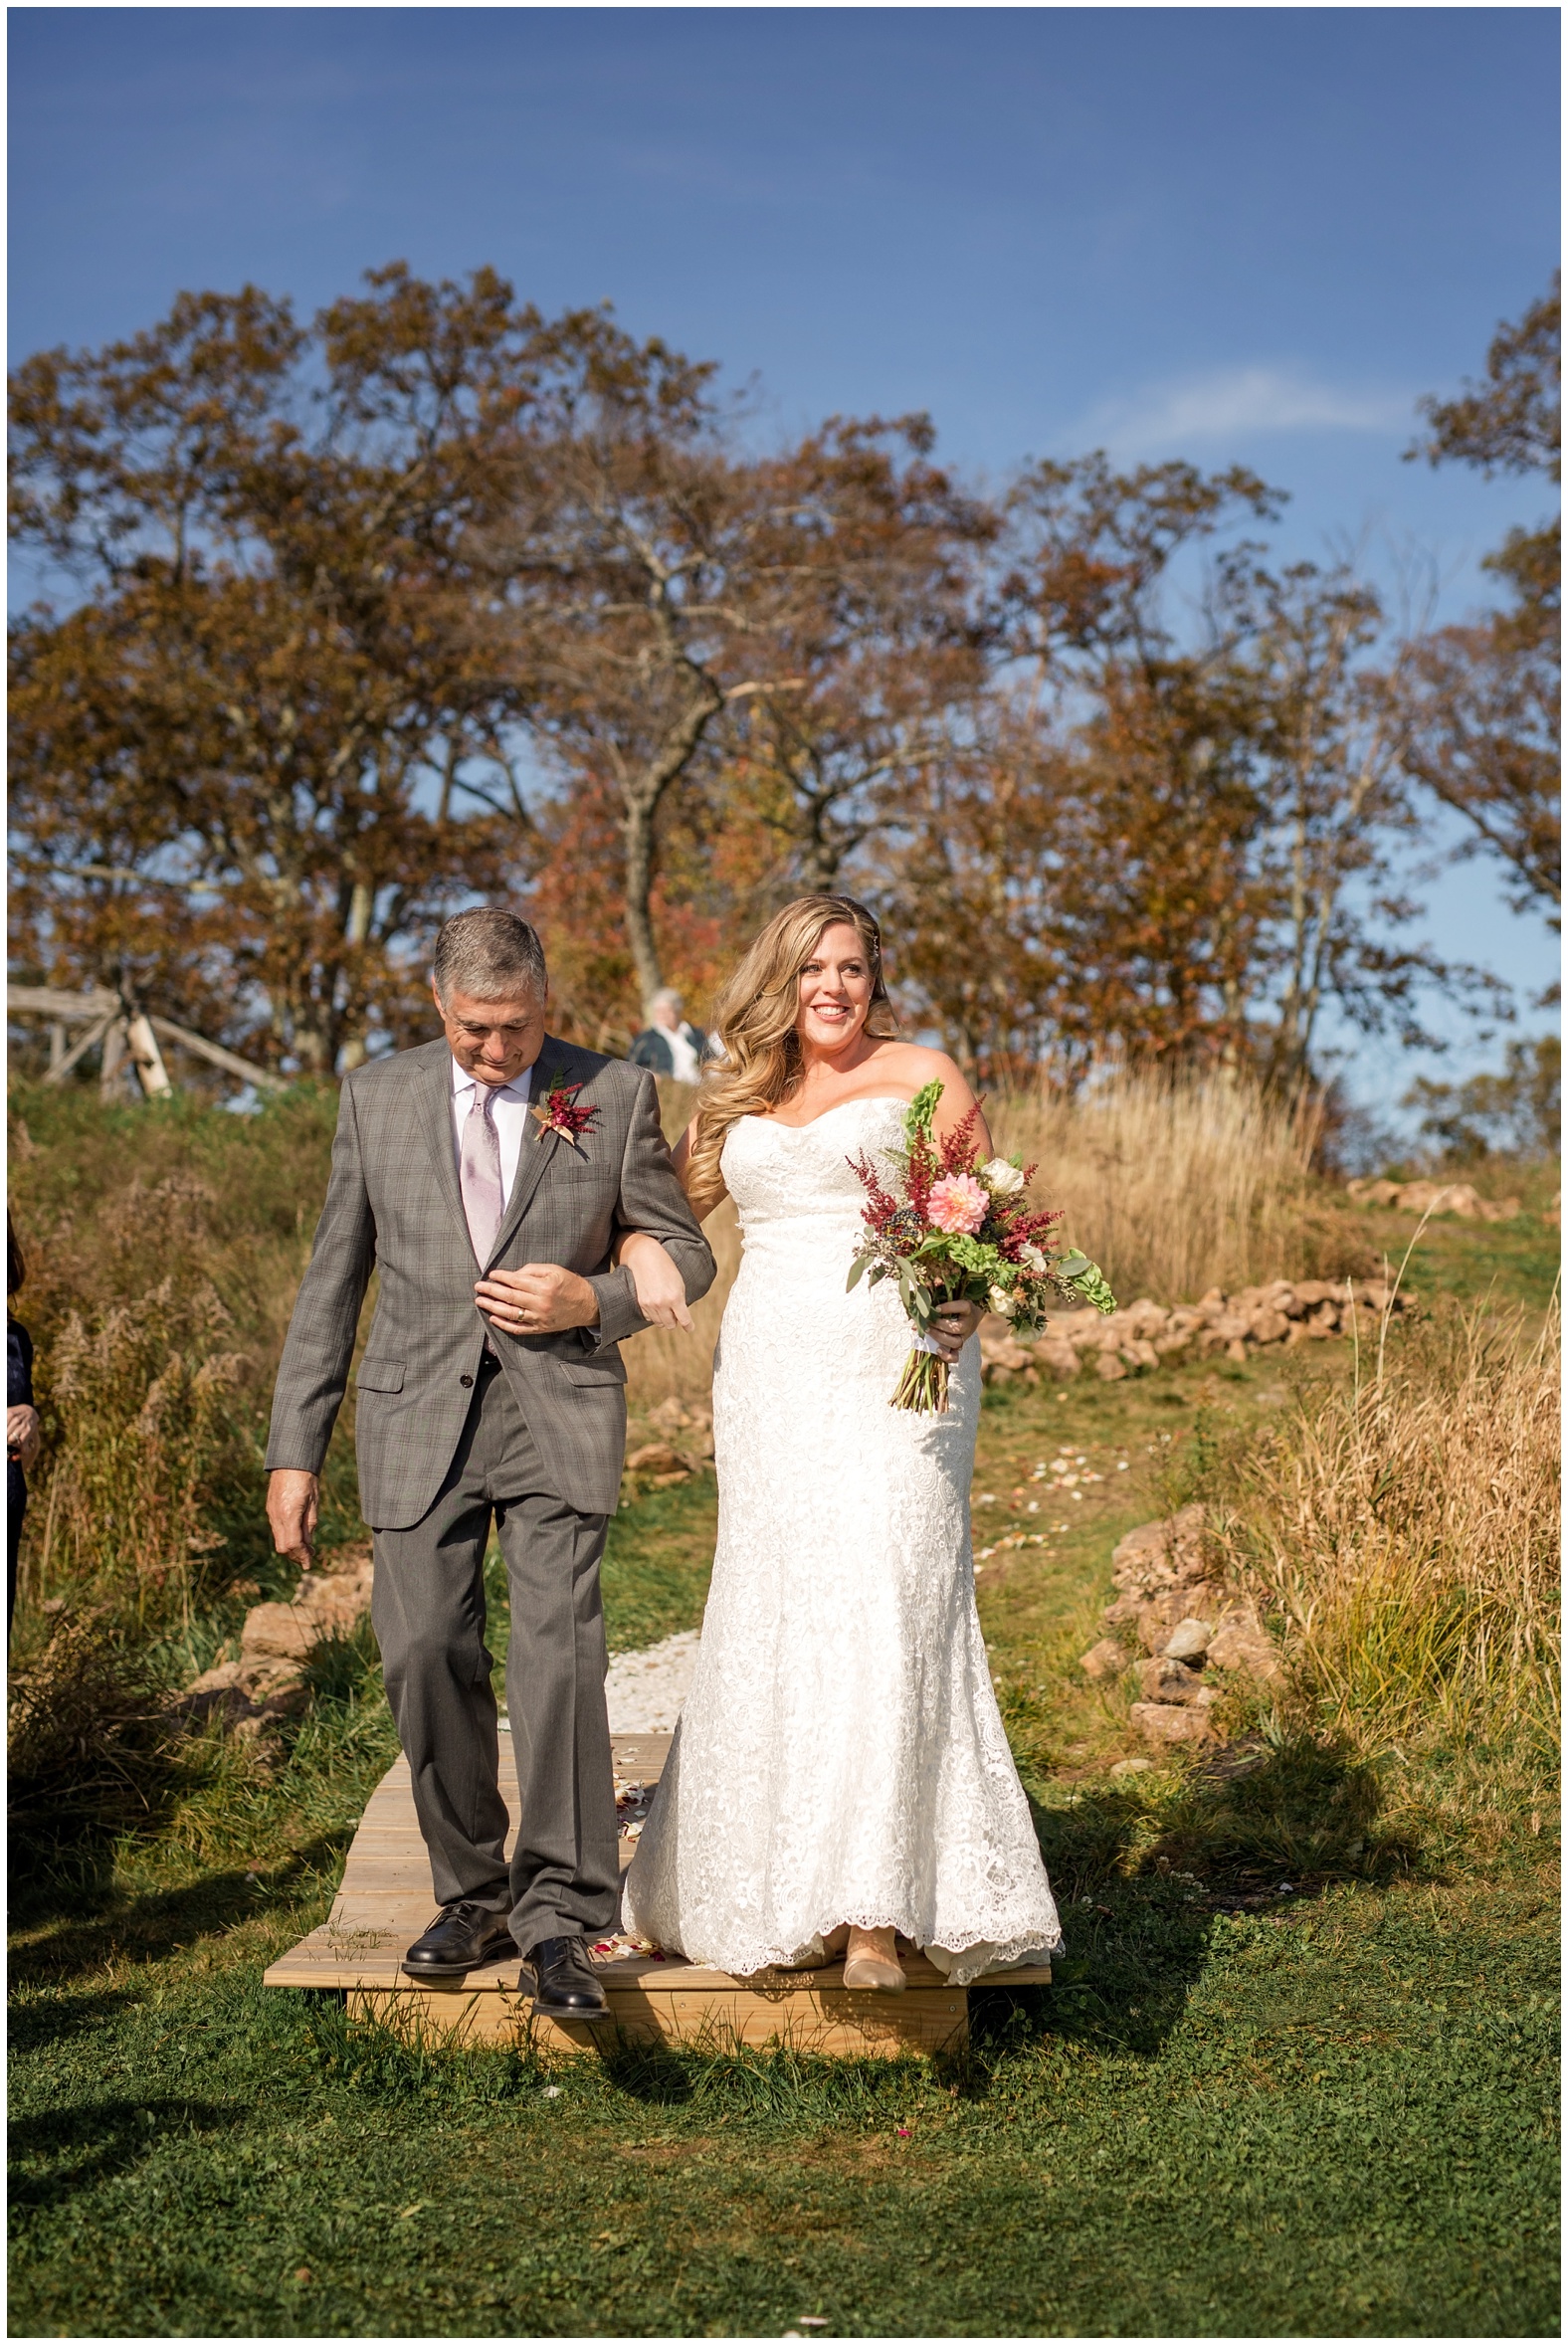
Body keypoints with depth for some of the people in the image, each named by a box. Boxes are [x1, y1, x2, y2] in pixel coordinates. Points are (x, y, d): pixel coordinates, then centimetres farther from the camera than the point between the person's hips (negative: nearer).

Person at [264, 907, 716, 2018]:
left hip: (560, 1412, -2)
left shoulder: (616, 1094, 2)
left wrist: (595, 1301, -11)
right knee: (426, 1655, -1)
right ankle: (474, 1896, 17)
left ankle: (559, 1919, -7)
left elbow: (685, 1251, 10)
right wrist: (296, 1449, 6)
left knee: (559, 1656, -13)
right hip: (421, 1414, 2)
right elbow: (334, 1280, 9)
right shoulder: (377, 1096, 6)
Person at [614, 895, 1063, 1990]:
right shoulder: (737, 1100, 17)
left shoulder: (922, 1075, 5)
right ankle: (781, 1885, 16)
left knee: (881, 1607, -14)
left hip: (895, 1368, -4)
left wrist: (969, 1305, -17)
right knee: (772, 1615, 3)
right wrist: (642, 1250, -2)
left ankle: (876, 1911, -16)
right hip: (772, 1374, 4)